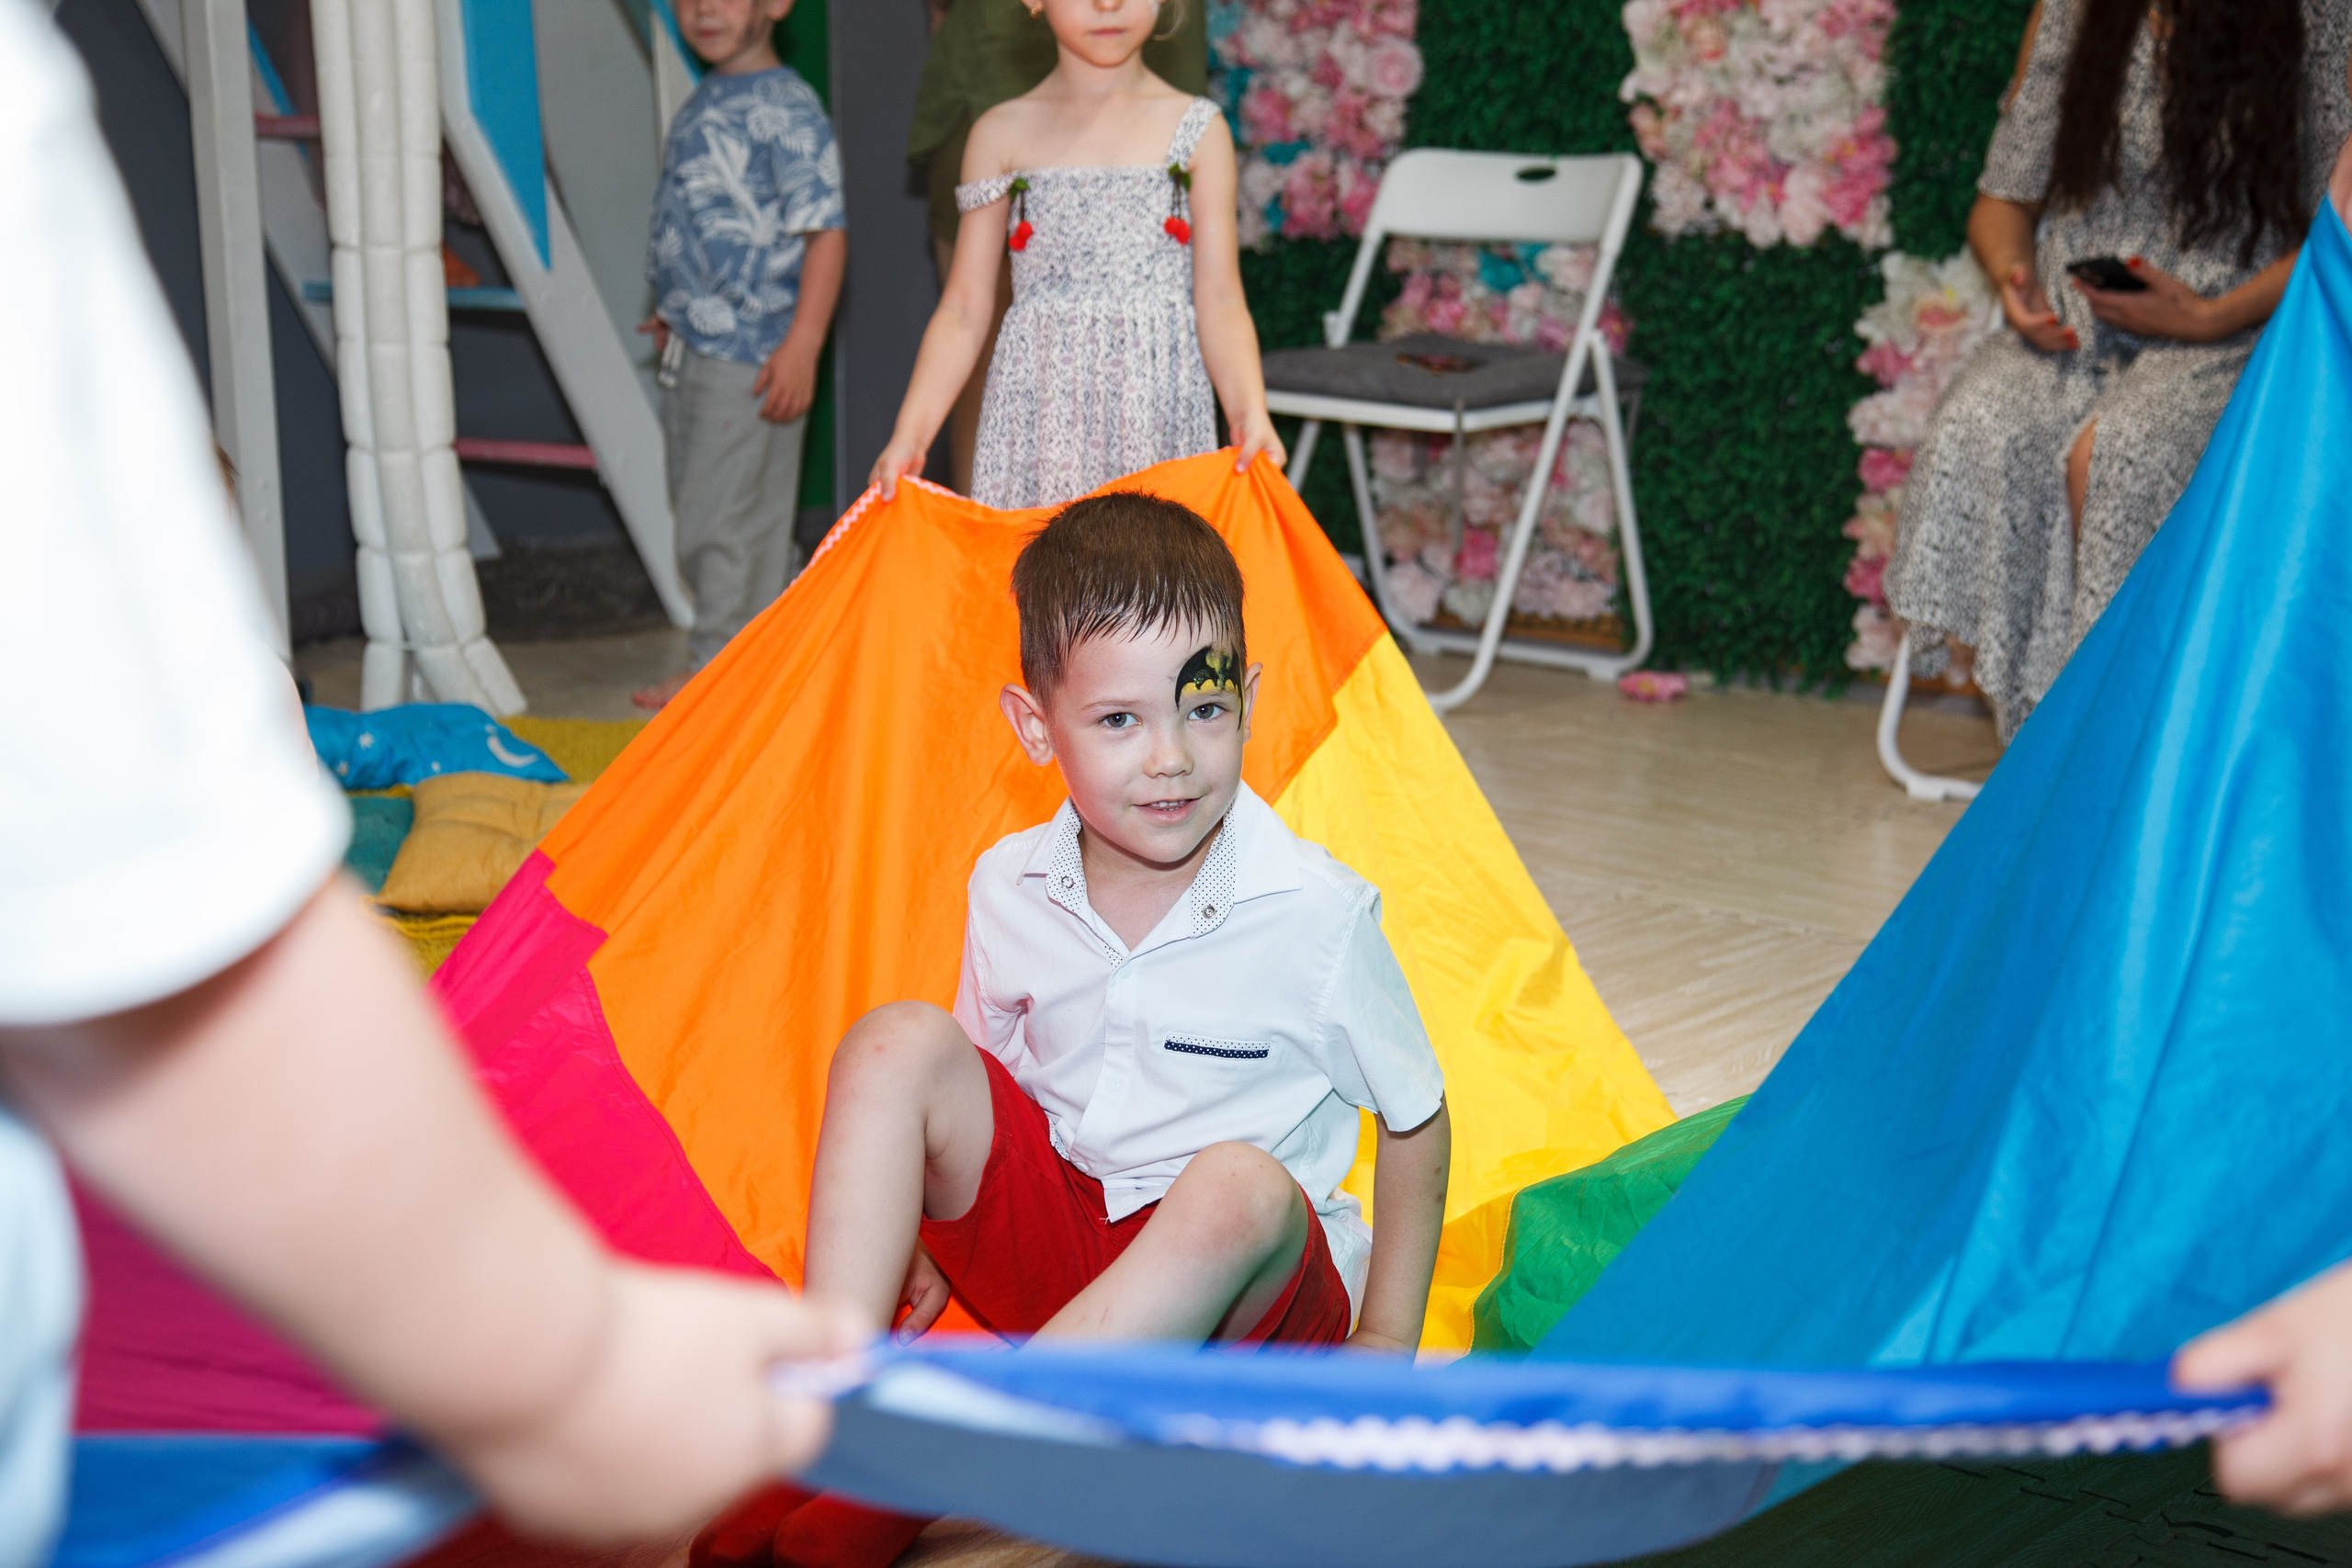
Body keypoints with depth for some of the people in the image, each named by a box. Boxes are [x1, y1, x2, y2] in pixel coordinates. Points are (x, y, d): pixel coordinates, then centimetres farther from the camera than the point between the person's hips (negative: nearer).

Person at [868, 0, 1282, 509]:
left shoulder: (1197, 130, 6)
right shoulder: (1001, 133, 7)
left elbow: (1219, 305, 0)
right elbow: (964, 311, 7)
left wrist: (1250, 413, -16)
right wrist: (909, 436, -3)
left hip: (1161, 423, 0)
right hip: (1038, 420, 1)